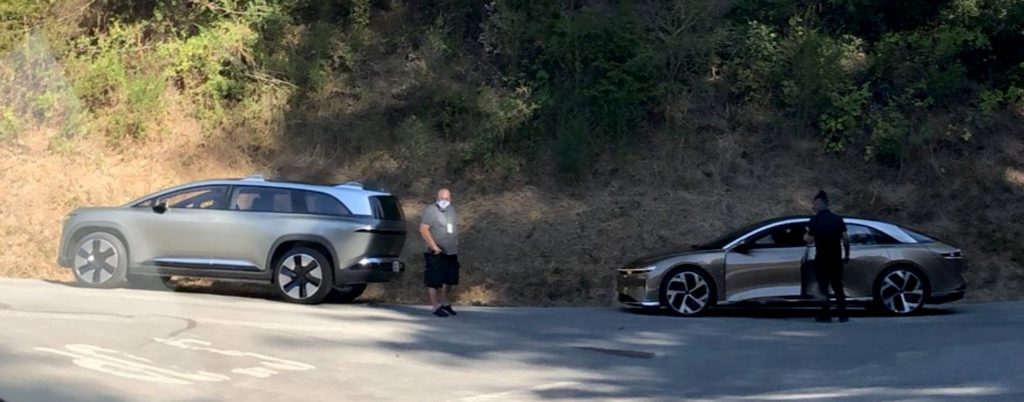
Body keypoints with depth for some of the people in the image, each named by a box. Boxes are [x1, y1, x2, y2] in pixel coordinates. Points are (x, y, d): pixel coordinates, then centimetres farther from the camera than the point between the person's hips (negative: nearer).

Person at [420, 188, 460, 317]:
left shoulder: (451, 210, 14)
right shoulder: (431, 210, -10)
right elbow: (423, 229, -17)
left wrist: (455, 245, 16)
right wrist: (434, 246, -20)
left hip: (451, 253, 7)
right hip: (436, 253, -7)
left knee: (448, 280, 14)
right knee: (435, 281, -5)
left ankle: (444, 303, 27)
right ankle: (436, 307, -1)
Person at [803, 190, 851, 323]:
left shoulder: (815, 220, -8)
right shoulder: (837, 219, 4)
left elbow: (810, 239, -12)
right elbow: (846, 238, -1)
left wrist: (805, 237, 10)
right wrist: (847, 255, 9)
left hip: (822, 259, -4)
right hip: (836, 258, 4)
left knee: (823, 287, 2)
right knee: (838, 287, 10)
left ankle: (825, 315, -2)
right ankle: (842, 315, 6)